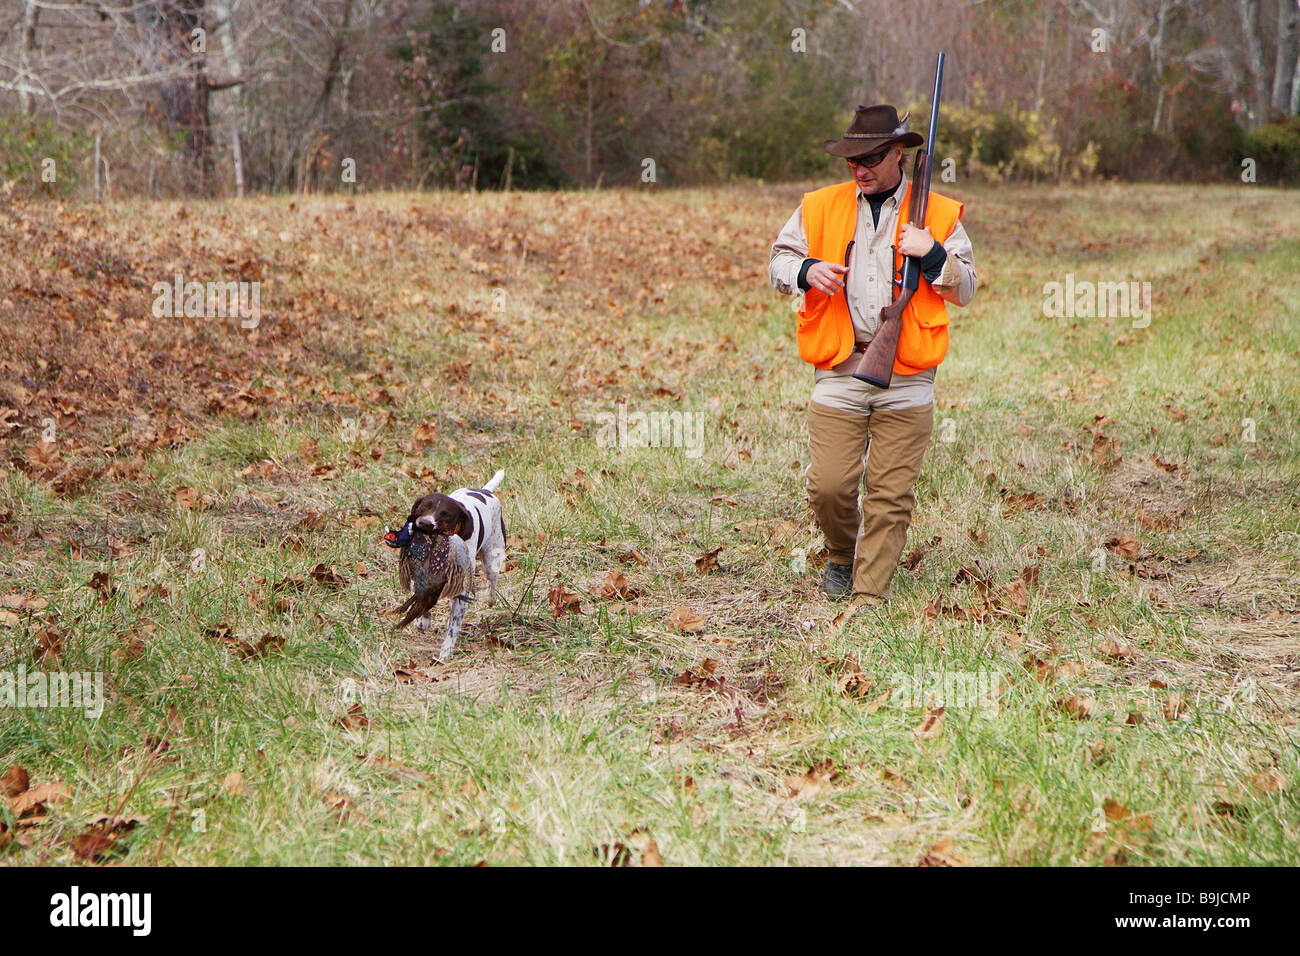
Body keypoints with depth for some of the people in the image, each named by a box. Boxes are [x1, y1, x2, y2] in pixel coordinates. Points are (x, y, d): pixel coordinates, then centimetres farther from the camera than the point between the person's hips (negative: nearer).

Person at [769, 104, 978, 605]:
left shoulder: (939, 214, 7)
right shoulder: (819, 208, 9)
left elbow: (966, 288, 9)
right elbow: (778, 262, 16)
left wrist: (933, 256, -10)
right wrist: (806, 270, -7)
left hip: (907, 376, -1)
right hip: (839, 370, 1)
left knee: (890, 495, -1)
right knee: (827, 487, -5)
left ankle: (870, 593, 10)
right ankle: (843, 558, 26)